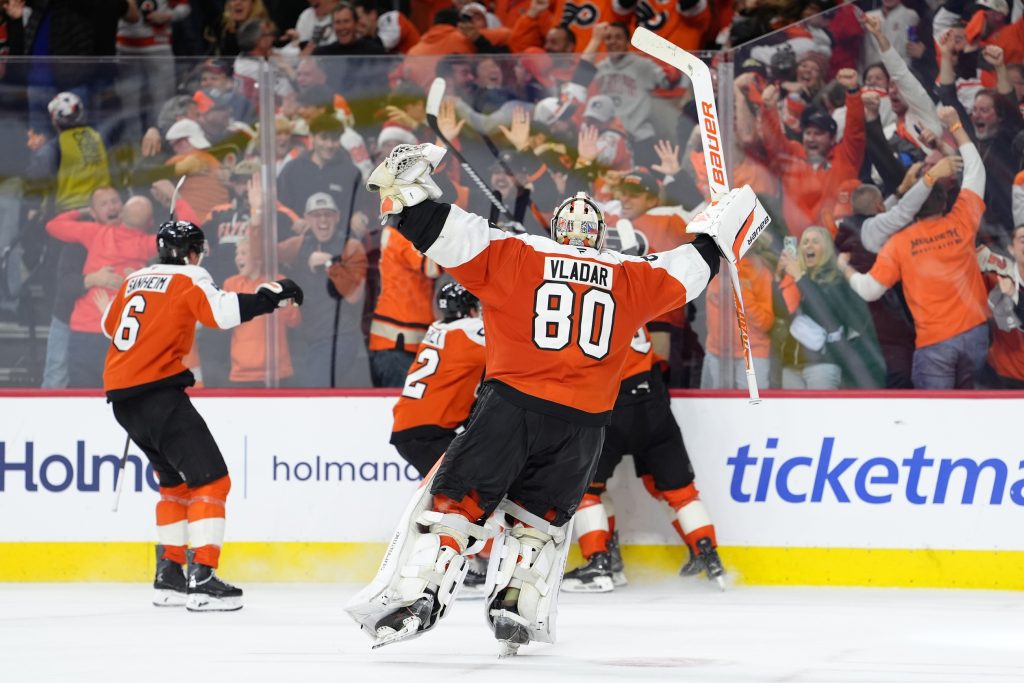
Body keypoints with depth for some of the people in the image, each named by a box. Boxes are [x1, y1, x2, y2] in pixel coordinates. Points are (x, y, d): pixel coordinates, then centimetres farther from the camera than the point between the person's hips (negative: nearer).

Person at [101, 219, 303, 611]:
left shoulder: (135, 281, 17)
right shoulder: (189, 278, -4)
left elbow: (109, 325, 31)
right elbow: (222, 311, -23)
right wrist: (271, 297, -18)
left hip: (122, 397, 8)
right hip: (157, 391, -8)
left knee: (177, 481, 22)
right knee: (210, 480, -9)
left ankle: (168, 577, 22)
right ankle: (202, 580, -21)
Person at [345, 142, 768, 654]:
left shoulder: (515, 256, 4)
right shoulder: (632, 278, 11)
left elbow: (448, 236, -5)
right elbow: (686, 270, 24)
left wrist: (408, 192, 3)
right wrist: (722, 232, 39)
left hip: (512, 404, -2)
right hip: (582, 423, 2)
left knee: (454, 500, 2)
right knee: (539, 515, 19)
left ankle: (414, 594, -11)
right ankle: (519, 608, 6)